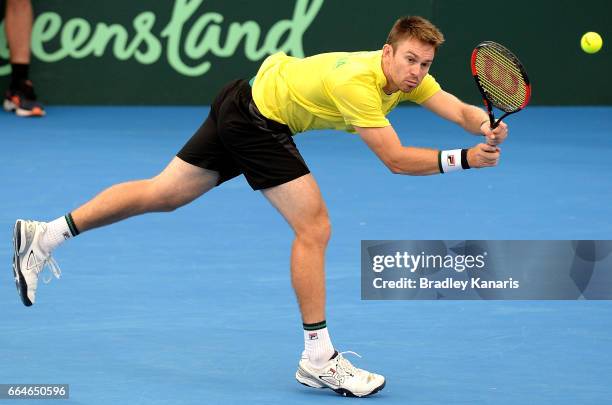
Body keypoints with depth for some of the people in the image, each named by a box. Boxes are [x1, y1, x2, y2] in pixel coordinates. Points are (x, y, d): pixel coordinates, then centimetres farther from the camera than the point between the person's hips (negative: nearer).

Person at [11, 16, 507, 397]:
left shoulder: (408, 75, -6)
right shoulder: (358, 83, -31)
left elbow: (458, 108, -12)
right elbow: (397, 159, -32)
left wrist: (484, 126, -32)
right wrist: (463, 159, -34)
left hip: (244, 107, 9)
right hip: (259, 116, -9)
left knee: (163, 194, 15)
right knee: (314, 227, -12)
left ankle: (44, 235, 22)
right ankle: (318, 358, -6)